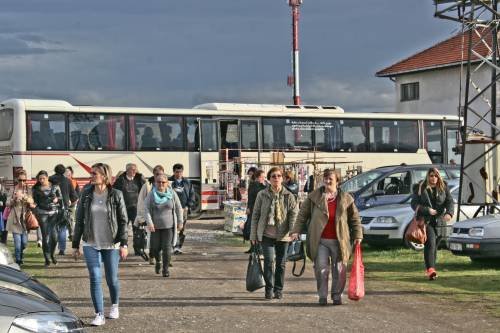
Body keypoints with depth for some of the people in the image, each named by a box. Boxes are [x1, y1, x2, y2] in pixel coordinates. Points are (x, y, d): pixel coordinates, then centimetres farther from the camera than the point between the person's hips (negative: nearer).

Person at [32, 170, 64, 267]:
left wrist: (62, 209, 7)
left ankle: (52, 255, 21)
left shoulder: (55, 186, 3)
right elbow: (34, 201, 11)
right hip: (42, 213, 0)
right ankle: (47, 259, 6)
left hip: (54, 212, 0)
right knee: (45, 236, -4)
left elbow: (60, 198, 9)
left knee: (54, 236, -5)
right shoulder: (36, 188, 3)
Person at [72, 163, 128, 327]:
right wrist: (75, 245, 4)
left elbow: (123, 221, -4)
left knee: (112, 279, 8)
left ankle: (115, 306, 35)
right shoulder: (86, 194, 0)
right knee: (95, 278, -6)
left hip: (111, 245, -1)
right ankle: (99, 315, -1)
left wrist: (124, 244, -10)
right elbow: (79, 220, 5)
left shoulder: (116, 195, -6)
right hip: (91, 244, 2)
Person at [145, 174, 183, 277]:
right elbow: (146, 209, -5)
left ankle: (165, 269, 7)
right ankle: (158, 262, 33)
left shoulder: (172, 194, 0)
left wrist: (180, 222, 7)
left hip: (169, 226, 0)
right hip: (155, 226, 0)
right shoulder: (151, 195, -2)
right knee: (155, 247, 2)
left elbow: (179, 208, 8)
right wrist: (149, 222, -15)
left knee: (167, 248, -5)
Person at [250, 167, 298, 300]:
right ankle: (269, 289, 0)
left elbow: (294, 214, -3)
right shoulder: (262, 195, 1)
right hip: (266, 234, -1)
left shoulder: (289, 196, 2)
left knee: (281, 263, 8)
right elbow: (255, 215, 5)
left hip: (283, 235, 1)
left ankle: (278, 290, 23)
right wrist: (253, 235, 4)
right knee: (269, 260, -13)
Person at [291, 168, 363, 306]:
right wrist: (296, 230, -1)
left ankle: (337, 295, 18)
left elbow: (354, 218, 12)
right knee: (321, 268, -2)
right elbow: (303, 214, 7)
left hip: (339, 241, 1)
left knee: (339, 270, 5)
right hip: (320, 240, -1)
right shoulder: (314, 196, 4)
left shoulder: (345, 198, 5)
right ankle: (322, 296, 9)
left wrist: (357, 235, 6)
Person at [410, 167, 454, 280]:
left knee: (435, 245, 8)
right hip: (425, 220, -3)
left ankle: (430, 269, 22)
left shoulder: (443, 188, 7)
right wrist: (427, 210, -18)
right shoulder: (420, 188, 0)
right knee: (430, 243, -19)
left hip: (439, 220, 3)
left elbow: (450, 202, 0)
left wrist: (449, 213, -21)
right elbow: (414, 204, -3)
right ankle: (430, 269, -29)